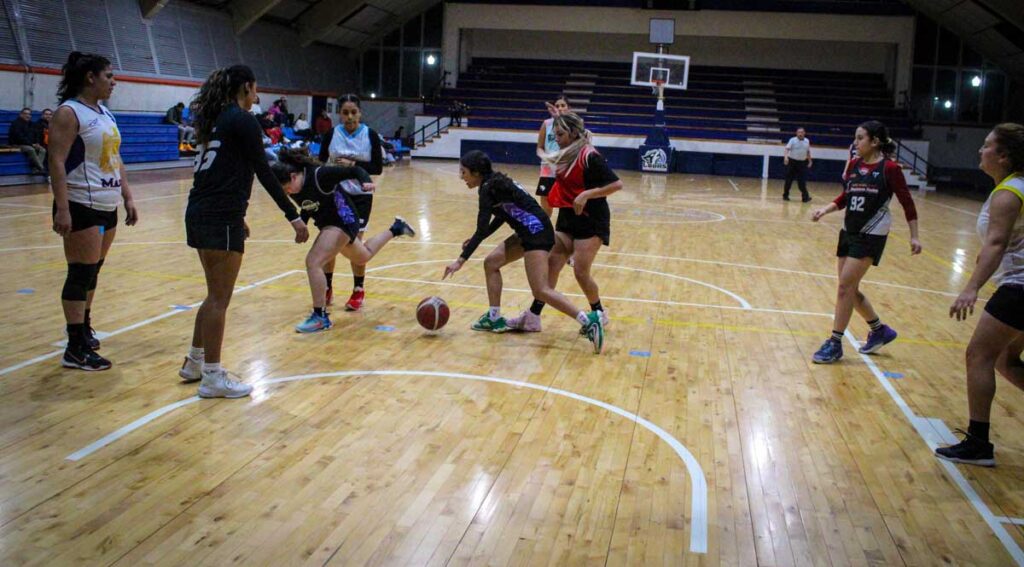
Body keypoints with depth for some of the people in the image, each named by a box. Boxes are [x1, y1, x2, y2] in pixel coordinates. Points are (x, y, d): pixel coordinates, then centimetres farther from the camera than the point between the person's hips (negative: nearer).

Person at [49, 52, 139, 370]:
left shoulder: (105, 114, 16)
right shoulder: (69, 112, -11)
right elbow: (57, 162, -17)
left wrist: (127, 198, 16)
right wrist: (62, 209, -23)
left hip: (107, 206, 8)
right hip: (81, 207, -8)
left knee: (93, 272, 15)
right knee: (81, 273, -6)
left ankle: (84, 328, 30)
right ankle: (75, 349, -2)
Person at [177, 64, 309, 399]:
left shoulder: (213, 119, 17)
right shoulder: (242, 120, -9)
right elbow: (263, 172, -13)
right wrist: (293, 216, -11)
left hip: (199, 212, 9)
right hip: (221, 217, -9)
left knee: (216, 295, 19)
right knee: (219, 299, -1)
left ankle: (194, 363, 28)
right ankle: (212, 378, 6)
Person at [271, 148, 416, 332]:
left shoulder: (319, 175, -28)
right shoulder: (294, 189, -7)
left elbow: (354, 170, -25)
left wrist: (366, 181, -44)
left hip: (342, 220, -9)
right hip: (327, 223, 9)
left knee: (313, 262, -21)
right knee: (363, 257, 30)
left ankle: (320, 317, -12)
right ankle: (396, 229, 50)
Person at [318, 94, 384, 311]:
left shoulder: (370, 135, -6)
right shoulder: (331, 135, -2)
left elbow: (378, 168, -7)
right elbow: (320, 163, 4)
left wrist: (353, 164, -19)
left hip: (360, 196, -1)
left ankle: (359, 291, 14)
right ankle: (327, 288, 17)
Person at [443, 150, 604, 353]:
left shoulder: (488, 188, -13)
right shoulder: (494, 183, 14)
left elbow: (482, 230, -17)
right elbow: (501, 217, 25)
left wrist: (461, 260, -16)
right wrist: (475, 240, 22)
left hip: (537, 232, -10)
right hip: (530, 232, 10)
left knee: (541, 291, -14)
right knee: (491, 263, 15)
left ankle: (590, 321, -18)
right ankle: (495, 318, 21)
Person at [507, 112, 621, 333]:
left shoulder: (589, 156, -16)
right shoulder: (565, 156, 7)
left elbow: (616, 184, -21)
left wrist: (587, 194, -26)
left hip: (591, 221, -7)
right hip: (567, 218, 7)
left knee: (581, 271, -7)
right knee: (551, 265, 0)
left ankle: (599, 314, 17)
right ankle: (533, 317, 0)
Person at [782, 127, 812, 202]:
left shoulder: (807, 141, 7)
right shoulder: (792, 140, -7)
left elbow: (808, 152, 18)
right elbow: (787, 149, -18)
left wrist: (810, 161, 17)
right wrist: (785, 157, -35)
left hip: (802, 163, 3)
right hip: (792, 162, -3)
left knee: (802, 181, -2)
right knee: (789, 180, 2)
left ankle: (805, 196, 1)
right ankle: (785, 195, 13)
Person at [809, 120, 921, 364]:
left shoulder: (889, 168, -11)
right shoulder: (855, 165, 7)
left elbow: (907, 203, -6)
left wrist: (914, 236, -7)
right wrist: (825, 210, -2)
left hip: (871, 236, -7)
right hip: (849, 232, 7)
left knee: (845, 286, -10)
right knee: (849, 289, 11)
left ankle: (835, 343, 0)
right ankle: (880, 331, 30)